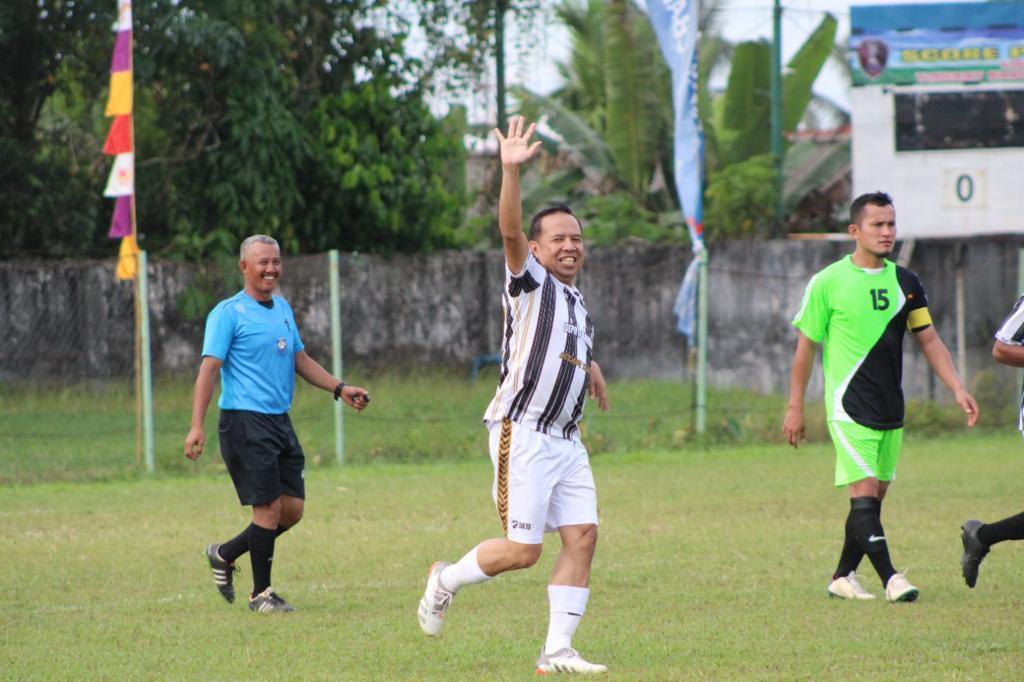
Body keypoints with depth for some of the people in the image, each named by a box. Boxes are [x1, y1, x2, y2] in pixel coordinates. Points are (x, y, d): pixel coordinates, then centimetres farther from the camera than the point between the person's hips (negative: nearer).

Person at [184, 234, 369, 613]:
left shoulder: (282, 308, 17)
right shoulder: (228, 313, -7)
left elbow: (300, 359, 25)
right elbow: (209, 368, -13)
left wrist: (340, 388, 15)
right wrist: (196, 426, -21)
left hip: (280, 422, 8)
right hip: (245, 422, -8)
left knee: (292, 509, 5)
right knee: (269, 507, -9)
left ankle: (224, 555, 24)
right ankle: (261, 593, 5)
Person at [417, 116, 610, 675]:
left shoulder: (577, 302, 20)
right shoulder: (529, 282, -3)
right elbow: (510, 231, -23)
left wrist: (590, 371, 24)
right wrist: (511, 171, -36)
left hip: (566, 440, 7)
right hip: (523, 434, -7)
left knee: (582, 537, -5)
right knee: (522, 551, -9)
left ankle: (557, 651, -1)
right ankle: (446, 580, 18)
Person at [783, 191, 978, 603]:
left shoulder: (905, 283, 8)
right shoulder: (828, 283, -6)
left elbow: (929, 341, 12)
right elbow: (806, 346, -1)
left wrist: (957, 389, 1)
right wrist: (795, 408, -1)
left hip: (890, 410, 6)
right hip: (849, 409, -6)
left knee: (874, 496, 8)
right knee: (864, 491, -14)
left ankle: (843, 577, 18)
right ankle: (890, 578, -17)